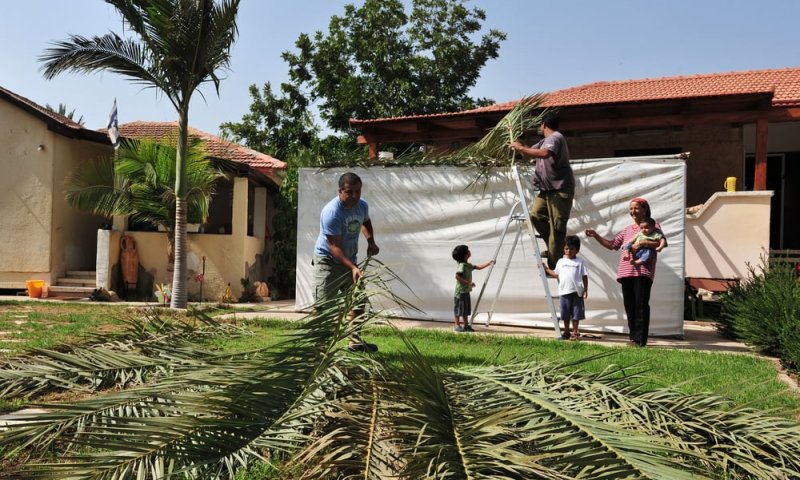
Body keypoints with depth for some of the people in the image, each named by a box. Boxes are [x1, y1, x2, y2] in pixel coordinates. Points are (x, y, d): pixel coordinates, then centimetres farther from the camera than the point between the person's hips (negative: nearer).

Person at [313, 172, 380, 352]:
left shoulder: (362, 205, -6)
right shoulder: (331, 212, -29)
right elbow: (334, 246, -29)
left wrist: (370, 241, -2)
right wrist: (353, 267, -39)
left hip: (349, 260, 8)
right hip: (327, 261, -7)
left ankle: (355, 342, 30)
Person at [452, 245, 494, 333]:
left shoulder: (468, 265, 12)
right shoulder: (462, 265, -17)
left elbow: (479, 267, 20)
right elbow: (457, 276, -26)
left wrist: (489, 263, 16)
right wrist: (468, 282, -24)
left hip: (466, 291, 10)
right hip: (460, 291, -10)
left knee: (466, 309, 13)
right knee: (459, 309, -1)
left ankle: (466, 325, 21)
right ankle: (457, 326, 6)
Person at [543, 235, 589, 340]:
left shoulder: (580, 262, 2)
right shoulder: (561, 261, 10)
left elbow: (585, 276, 1)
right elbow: (556, 274, 16)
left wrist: (585, 289, -4)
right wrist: (546, 269, 11)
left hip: (577, 292, -2)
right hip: (564, 291, 3)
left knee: (576, 313, 3)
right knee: (565, 313, 9)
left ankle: (575, 332, 13)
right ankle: (566, 331, 21)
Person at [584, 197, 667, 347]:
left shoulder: (652, 225, 6)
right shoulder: (627, 230, 22)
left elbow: (663, 243, -7)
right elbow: (611, 245, 19)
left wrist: (642, 243, -16)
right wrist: (595, 236, 9)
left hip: (643, 271, -6)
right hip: (626, 272, 6)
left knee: (641, 304, -8)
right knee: (629, 305, 5)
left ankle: (640, 338, -7)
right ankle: (633, 336, 12)